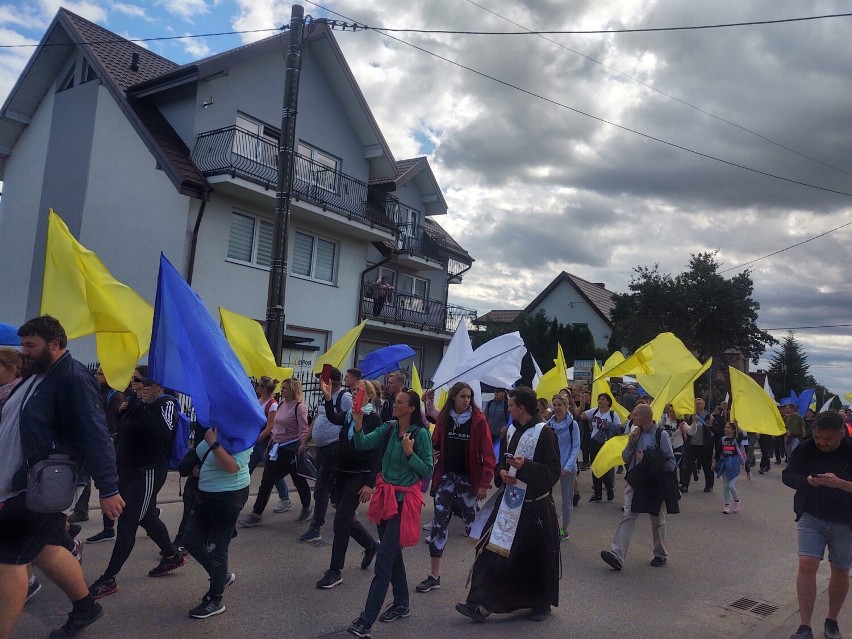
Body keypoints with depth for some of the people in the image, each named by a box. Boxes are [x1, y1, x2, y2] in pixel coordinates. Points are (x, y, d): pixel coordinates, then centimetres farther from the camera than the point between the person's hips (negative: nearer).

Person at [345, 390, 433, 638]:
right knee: (393, 553, 18)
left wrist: (409, 452, -23)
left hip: (404, 500, -6)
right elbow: (363, 445, -8)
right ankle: (401, 604, 36)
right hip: (385, 496, 6)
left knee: (384, 559, -7)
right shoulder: (388, 428, 2)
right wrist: (358, 425, -25)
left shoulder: (420, 433, -13)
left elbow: (427, 471, -11)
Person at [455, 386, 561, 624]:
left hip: (535, 507, -6)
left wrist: (525, 466, -28)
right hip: (509, 501, 6)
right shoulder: (511, 430, 8)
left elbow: (554, 471, -16)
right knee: (493, 551, 0)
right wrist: (502, 473, -4)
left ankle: (542, 604, 32)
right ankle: (481, 604, 4)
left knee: (538, 558, 10)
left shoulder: (544, 433, -14)